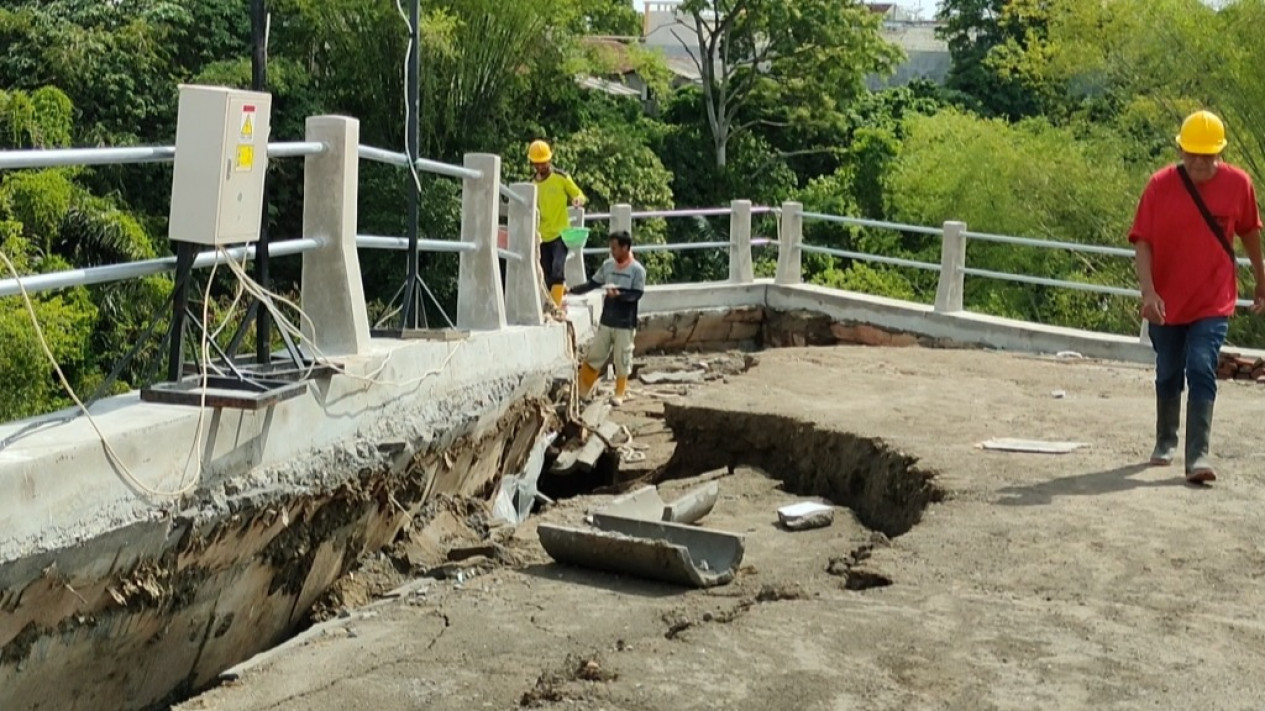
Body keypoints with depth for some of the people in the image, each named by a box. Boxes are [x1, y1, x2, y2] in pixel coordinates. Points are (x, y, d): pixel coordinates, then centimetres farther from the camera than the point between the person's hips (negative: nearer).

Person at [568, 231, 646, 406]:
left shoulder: (637, 270, -9)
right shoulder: (607, 265, 6)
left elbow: (636, 294, -14)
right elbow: (592, 284, 10)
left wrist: (619, 294, -30)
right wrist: (572, 290, 2)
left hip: (625, 324, -5)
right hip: (606, 322, 5)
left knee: (622, 360, 2)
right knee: (593, 357, 10)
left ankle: (619, 395, 16)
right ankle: (581, 391, 20)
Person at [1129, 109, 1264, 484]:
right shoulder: (1160, 185, -9)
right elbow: (1142, 242, -11)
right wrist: (1148, 292, -23)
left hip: (1213, 302, -1)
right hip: (1166, 303, 1)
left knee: (1202, 372, -14)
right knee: (1168, 376, 15)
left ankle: (1198, 455, -14)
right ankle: (1165, 442, 35)